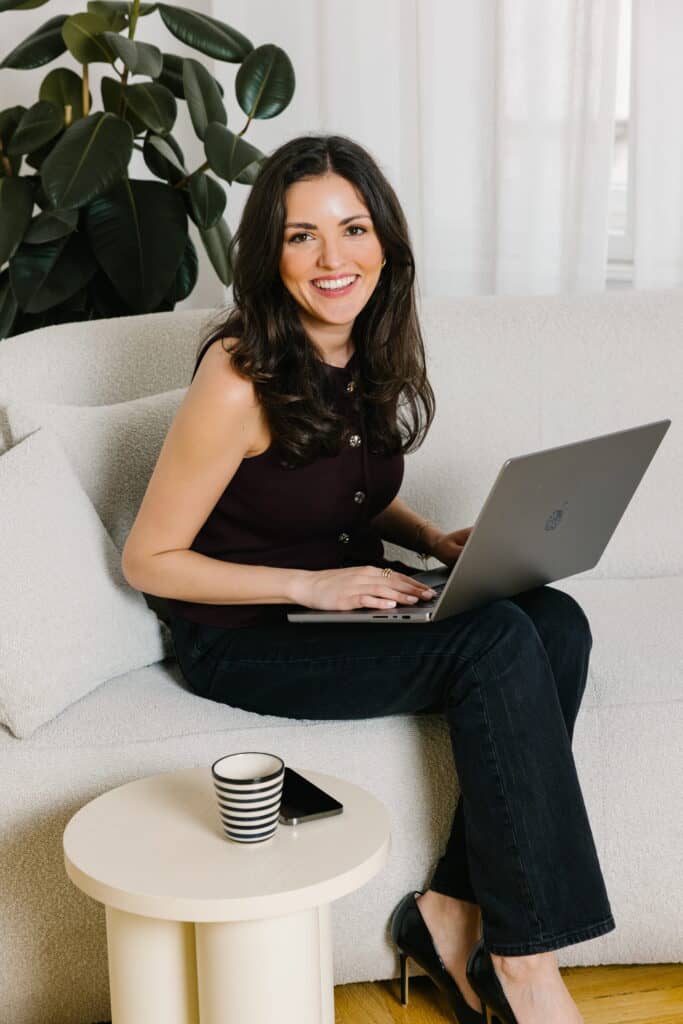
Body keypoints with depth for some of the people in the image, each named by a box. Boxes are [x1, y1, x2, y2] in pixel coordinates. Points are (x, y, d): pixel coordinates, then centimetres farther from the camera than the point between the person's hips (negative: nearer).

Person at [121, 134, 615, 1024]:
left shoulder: (371, 358, 2)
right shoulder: (240, 382, -20)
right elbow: (149, 561, -14)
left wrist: (434, 540, -2)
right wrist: (310, 585, -21)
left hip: (350, 608, 7)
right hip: (249, 641, -7)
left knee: (556, 621, -18)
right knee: (496, 641, -27)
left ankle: (456, 909, -11)